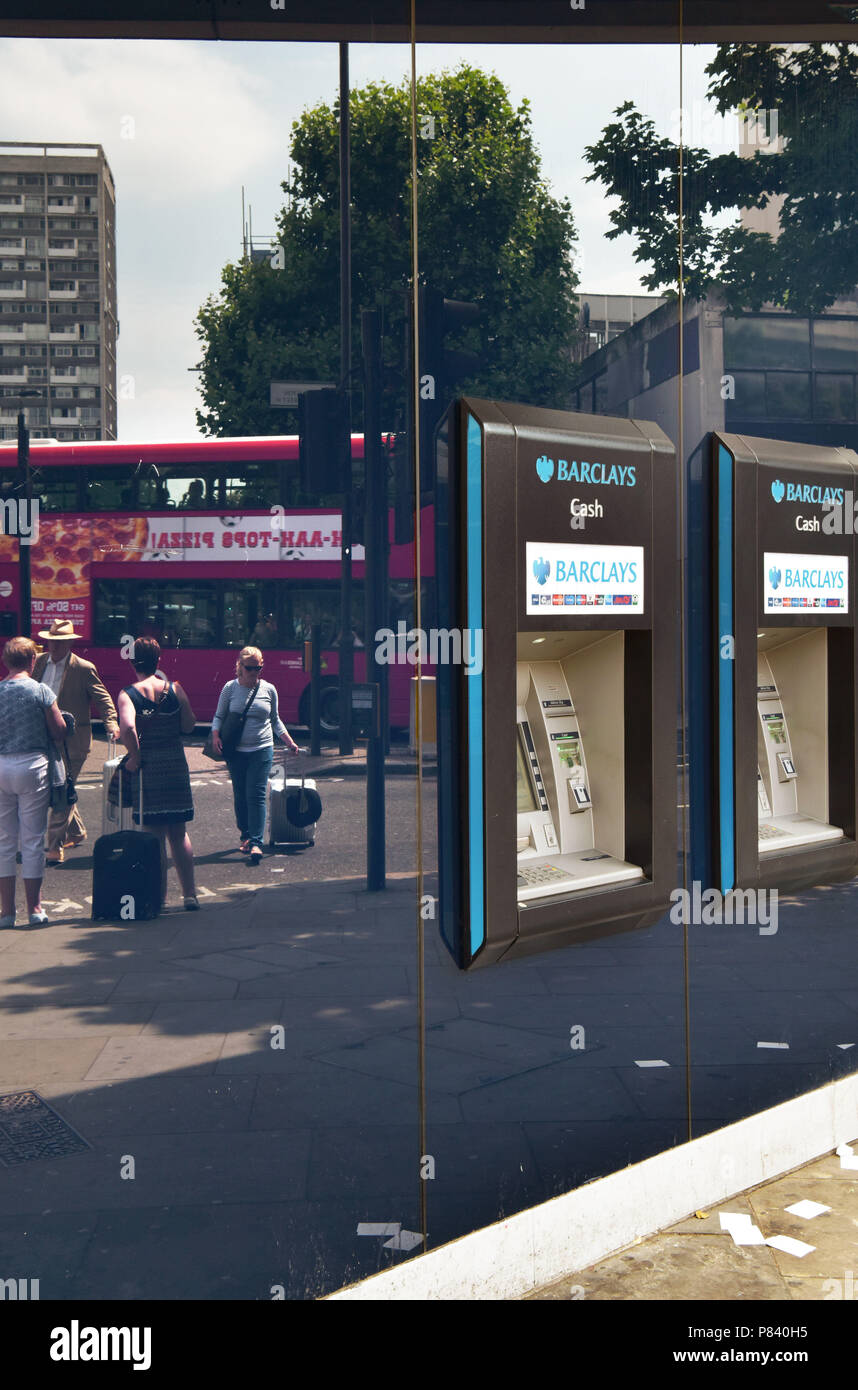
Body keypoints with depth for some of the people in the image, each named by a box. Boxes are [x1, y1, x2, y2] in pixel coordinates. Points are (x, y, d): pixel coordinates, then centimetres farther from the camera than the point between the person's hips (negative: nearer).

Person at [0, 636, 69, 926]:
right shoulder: (42, 692, -7)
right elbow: (59, 733, -3)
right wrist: (52, 747, 17)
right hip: (32, 766, -2)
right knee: (33, 840, 5)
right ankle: (35, 908, 10)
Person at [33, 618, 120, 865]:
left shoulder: (84, 668, -9)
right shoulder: (40, 662, 7)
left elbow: (103, 699, -7)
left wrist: (111, 723, -22)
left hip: (71, 740, -6)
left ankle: (56, 846, -4)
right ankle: (76, 832, 35)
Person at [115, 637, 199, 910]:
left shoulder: (128, 694, -8)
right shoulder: (174, 689, -1)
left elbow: (128, 727, -24)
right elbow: (188, 725, 1)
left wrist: (134, 757, -13)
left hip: (146, 766, -2)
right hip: (175, 764, 2)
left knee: (155, 835, 6)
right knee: (179, 833, 13)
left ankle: (159, 896, 9)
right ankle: (190, 894, 15)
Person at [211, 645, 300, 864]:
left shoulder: (268, 689, 5)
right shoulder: (230, 688, 2)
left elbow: (275, 720, 15)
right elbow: (219, 716, 9)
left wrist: (289, 741, 7)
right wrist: (215, 736, -9)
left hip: (262, 750, -1)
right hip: (236, 750, 1)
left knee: (256, 795, -9)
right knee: (240, 795, 8)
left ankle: (256, 842, -12)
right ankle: (245, 834, 26)